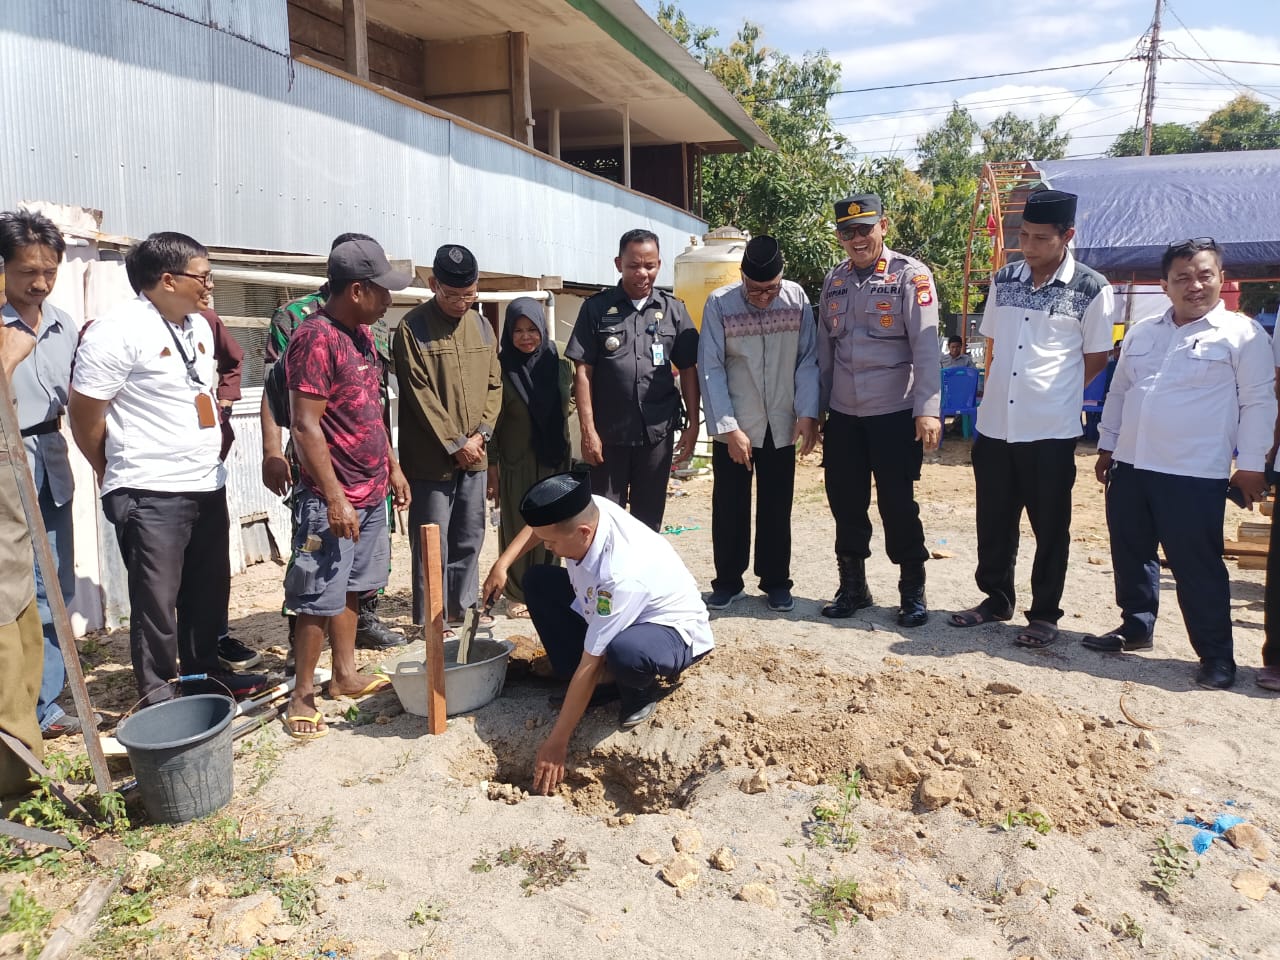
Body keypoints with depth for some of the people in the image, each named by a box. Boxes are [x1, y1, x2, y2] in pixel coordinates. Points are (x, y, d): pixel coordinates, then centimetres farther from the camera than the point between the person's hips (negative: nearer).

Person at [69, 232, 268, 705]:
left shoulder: (198, 326, 11)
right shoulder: (118, 330, -14)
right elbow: (84, 415, -11)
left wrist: (212, 451, 16)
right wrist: (119, 474, 2)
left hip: (207, 485, 8)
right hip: (150, 495, -7)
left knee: (209, 590, 16)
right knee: (157, 598, 3)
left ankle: (204, 671, 32)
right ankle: (159, 694, 17)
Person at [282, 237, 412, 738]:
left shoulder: (360, 333, 11)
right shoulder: (315, 338, -17)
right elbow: (305, 426, -20)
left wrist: (392, 467, 19)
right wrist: (334, 498, -22)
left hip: (372, 493, 9)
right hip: (333, 499, -9)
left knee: (350, 589, 17)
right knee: (320, 600, -1)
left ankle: (346, 674, 29)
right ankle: (302, 695, 11)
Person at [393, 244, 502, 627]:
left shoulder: (482, 326, 9)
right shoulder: (413, 328, -9)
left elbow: (494, 384, 9)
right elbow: (419, 395, -12)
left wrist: (480, 434, -4)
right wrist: (455, 443, -13)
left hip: (474, 455, 6)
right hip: (431, 458, -5)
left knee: (469, 539, 14)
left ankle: (462, 611, 27)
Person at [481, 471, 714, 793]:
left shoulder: (620, 575, -39)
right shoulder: (587, 510, -21)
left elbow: (589, 665, -33)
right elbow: (542, 522, 7)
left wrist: (556, 743, -26)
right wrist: (502, 564, -4)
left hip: (674, 633, -8)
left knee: (623, 652, -42)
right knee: (537, 580, 1)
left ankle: (641, 690, -4)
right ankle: (597, 685, 1)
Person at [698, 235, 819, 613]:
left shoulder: (797, 299, -5)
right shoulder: (719, 304, -10)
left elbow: (807, 360, -2)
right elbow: (711, 369, -10)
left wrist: (808, 414, -10)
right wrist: (729, 428, -14)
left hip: (781, 426, 1)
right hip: (734, 426, -1)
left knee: (777, 508, 10)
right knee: (729, 507, 7)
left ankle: (776, 582, 23)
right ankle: (727, 581, 22)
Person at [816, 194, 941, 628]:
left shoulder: (910, 275, -6)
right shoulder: (835, 279, 10)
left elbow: (926, 346, -12)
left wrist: (927, 409, -20)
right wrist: (816, 407, 12)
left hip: (894, 414, -5)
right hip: (842, 415, 5)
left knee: (898, 505, 2)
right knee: (846, 503, 11)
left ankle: (913, 592, 19)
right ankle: (853, 587, 27)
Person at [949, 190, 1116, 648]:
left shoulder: (1091, 289, -6)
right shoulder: (1004, 279, 7)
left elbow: (1096, 358, 2)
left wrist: (1053, 391, 4)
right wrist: (1008, 387, 10)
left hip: (1051, 429, -4)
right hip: (995, 424, 5)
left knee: (1050, 526, 7)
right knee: (993, 520, 14)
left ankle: (1044, 614, 20)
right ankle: (996, 598, 31)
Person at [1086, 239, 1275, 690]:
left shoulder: (1242, 334, -3)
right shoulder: (1141, 333, 13)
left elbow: (1258, 402, -4)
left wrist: (1251, 465, -7)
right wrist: (1107, 447, 18)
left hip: (1195, 475, -6)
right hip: (1131, 466, 6)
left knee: (1197, 566, -2)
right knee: (1130, 554, 14)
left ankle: (1216, 654, 11)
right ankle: (1136, 626, 31)